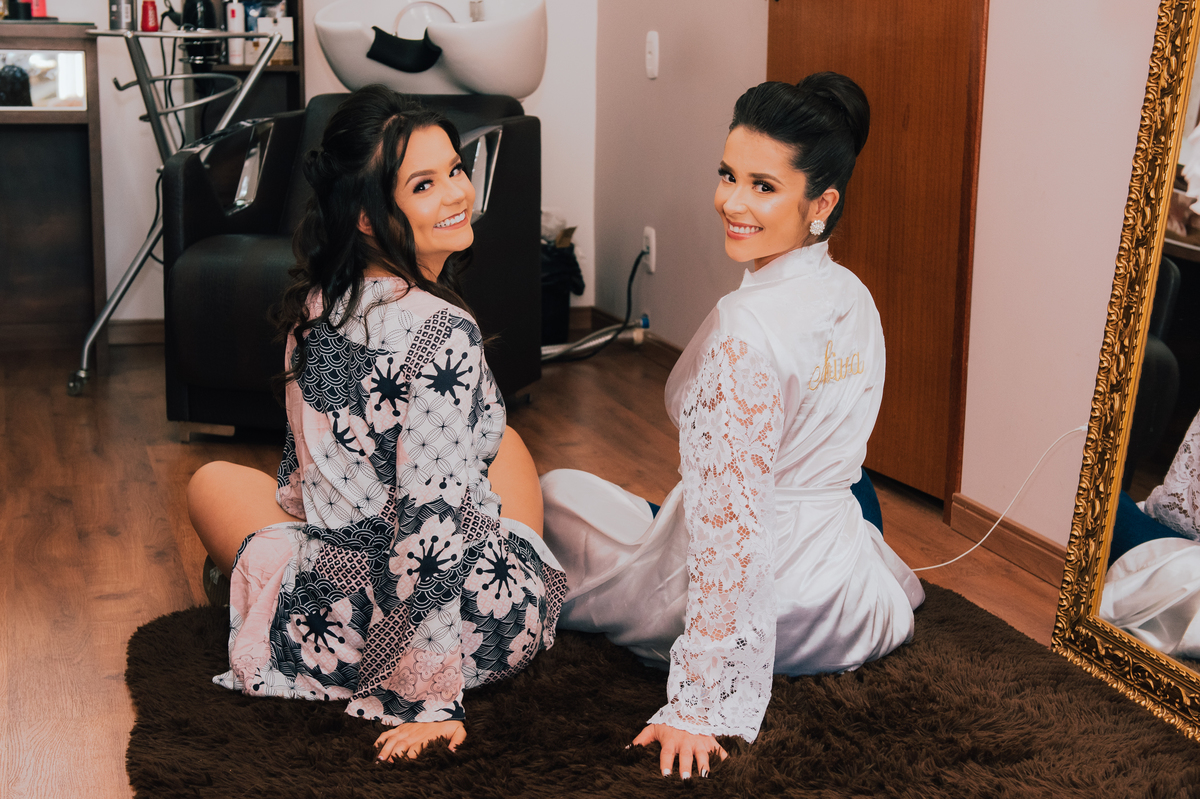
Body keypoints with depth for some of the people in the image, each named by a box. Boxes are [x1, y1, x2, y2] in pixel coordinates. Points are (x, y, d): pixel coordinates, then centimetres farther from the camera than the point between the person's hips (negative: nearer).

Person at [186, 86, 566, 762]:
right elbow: (433, 518, -25)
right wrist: (429, 699, -18)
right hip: (478, 623, -5)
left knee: (213, 480, 32)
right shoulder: (444, 334, -22)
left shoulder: (317, 301, -1)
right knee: (504, 441, 24)